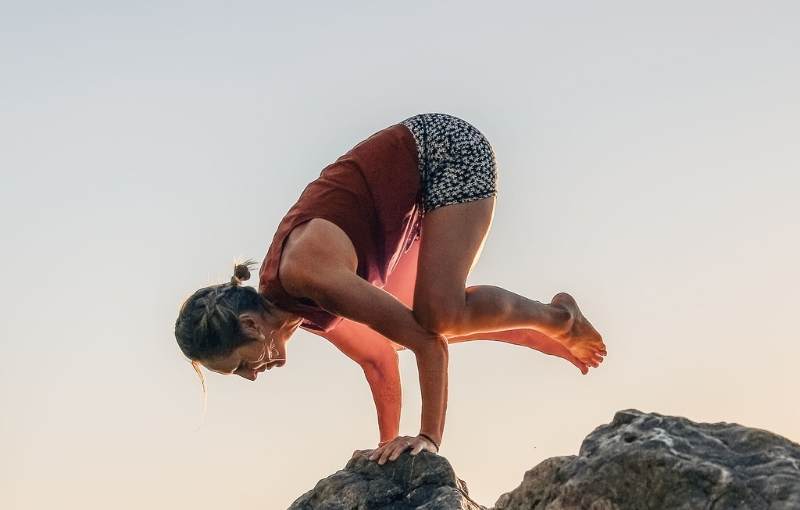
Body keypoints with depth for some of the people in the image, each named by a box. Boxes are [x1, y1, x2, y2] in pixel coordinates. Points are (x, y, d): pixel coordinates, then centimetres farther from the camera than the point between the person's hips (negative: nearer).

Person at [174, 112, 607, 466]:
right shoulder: (286, 303, -2)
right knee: (406, 325, 10)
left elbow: (427, 340, -29)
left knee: (438, 317, -23)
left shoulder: (304, 274, -29)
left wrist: (429, 438, -26)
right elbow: (377, 358, 9)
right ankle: (550, 340, 24)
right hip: (420, 182, 8)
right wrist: (391, 444, 13)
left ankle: (554, 317, 4)